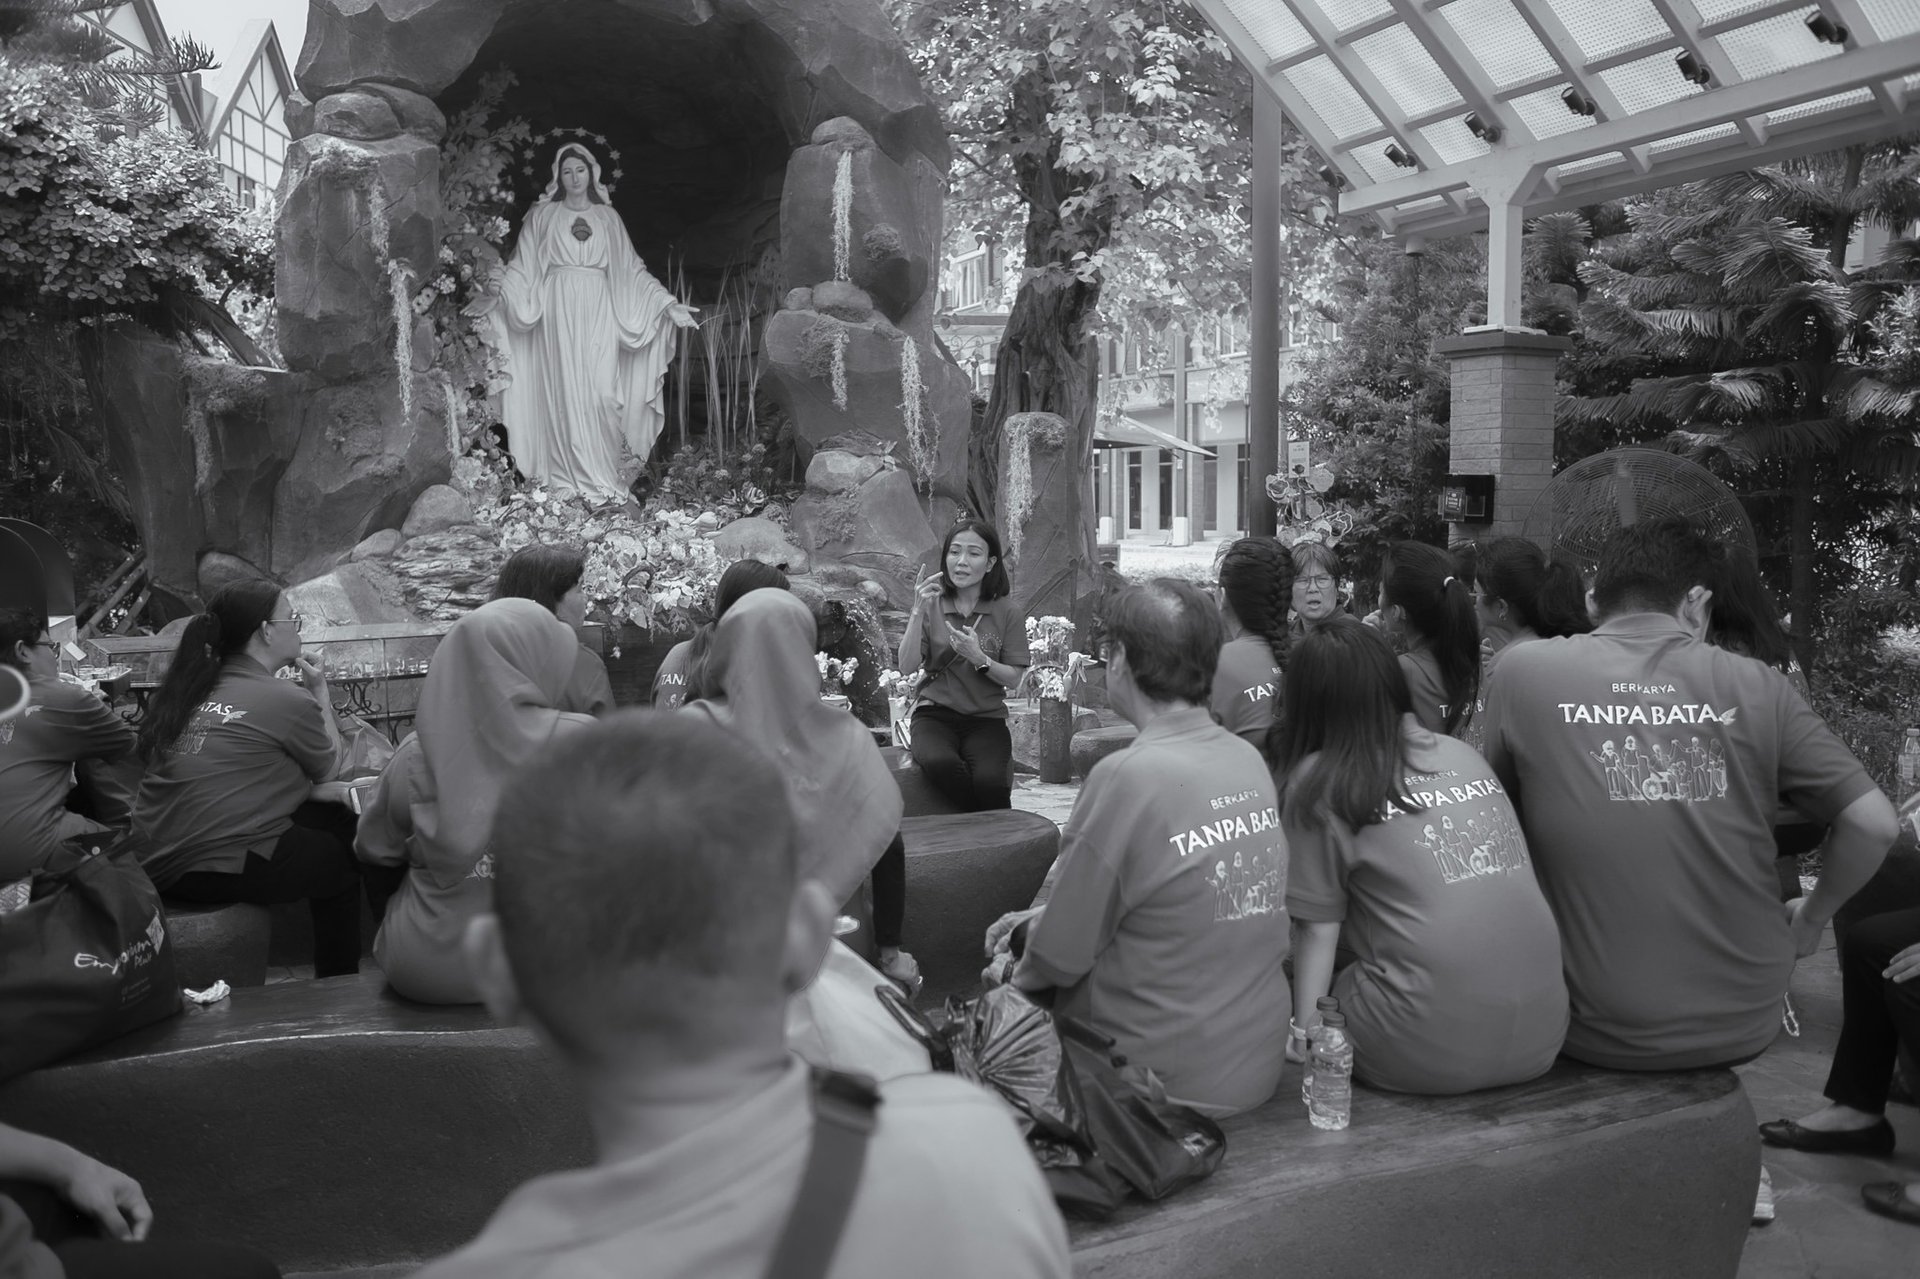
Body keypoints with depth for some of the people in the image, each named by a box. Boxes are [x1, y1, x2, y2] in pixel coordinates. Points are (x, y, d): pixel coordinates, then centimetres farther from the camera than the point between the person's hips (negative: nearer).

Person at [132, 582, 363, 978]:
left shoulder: (184, 691, 11)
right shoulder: (287, 700, -11)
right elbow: (328, 765, 7)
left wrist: (312, 791, 16)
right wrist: (320, 691, 17)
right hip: (225, 868, -8)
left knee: (332, 814, 19)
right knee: (343, 859, 17)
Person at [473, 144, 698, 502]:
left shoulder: (607, 217, 13)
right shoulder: (543, 215, 9)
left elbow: (631, 269, 13)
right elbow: (523, 267, 3)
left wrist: (669, 305, 5)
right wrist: (498, 290, -17)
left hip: (598, 312, 1)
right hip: (559, 311, -1)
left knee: (600, 391, -7)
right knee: (566, 390, -5)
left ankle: (601, 474, 0)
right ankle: (573, 475, -1)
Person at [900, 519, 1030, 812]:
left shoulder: (1006, 612, 3)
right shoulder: (932, 605, 4)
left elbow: (1013, 678, 2)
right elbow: (908, 666, -6)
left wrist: (979, 659, -16)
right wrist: (919, 612, -16)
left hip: (986, 719, 0)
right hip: (935, 714, 0)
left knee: (989, 780, -32)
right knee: (941, 764, -35)